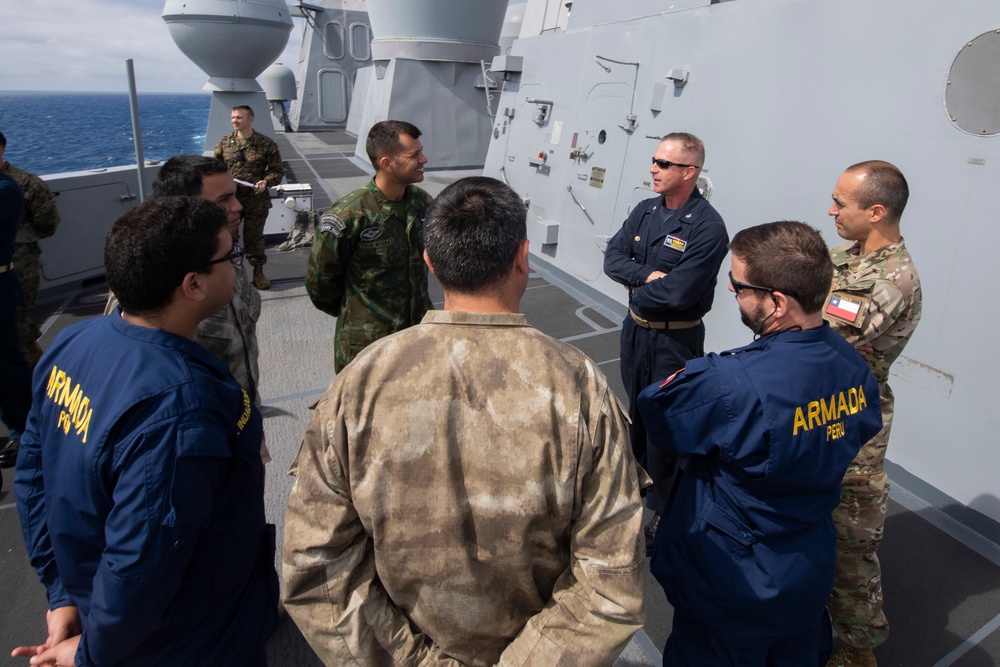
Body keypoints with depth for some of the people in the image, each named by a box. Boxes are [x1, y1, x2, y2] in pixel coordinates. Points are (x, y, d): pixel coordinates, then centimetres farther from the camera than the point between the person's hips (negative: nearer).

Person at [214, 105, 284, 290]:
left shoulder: (266, 144, -3)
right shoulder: (224, 142, 4)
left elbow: (277, 170, 0)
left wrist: (266, 181, -18)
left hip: (257, 201, -2)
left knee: (254, 238, 8)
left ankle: (258, 273, 21)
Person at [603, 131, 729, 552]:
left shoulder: (707, 227, -20)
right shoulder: (645, 211, 3)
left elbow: (677, 293, -27)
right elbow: (613, 258, -3)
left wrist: (635, 291, -10)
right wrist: (647, 274, -20)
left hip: (674, 340, -7)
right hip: (635, 329, 7)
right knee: (636, 410, 22)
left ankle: (664, 510, 23)